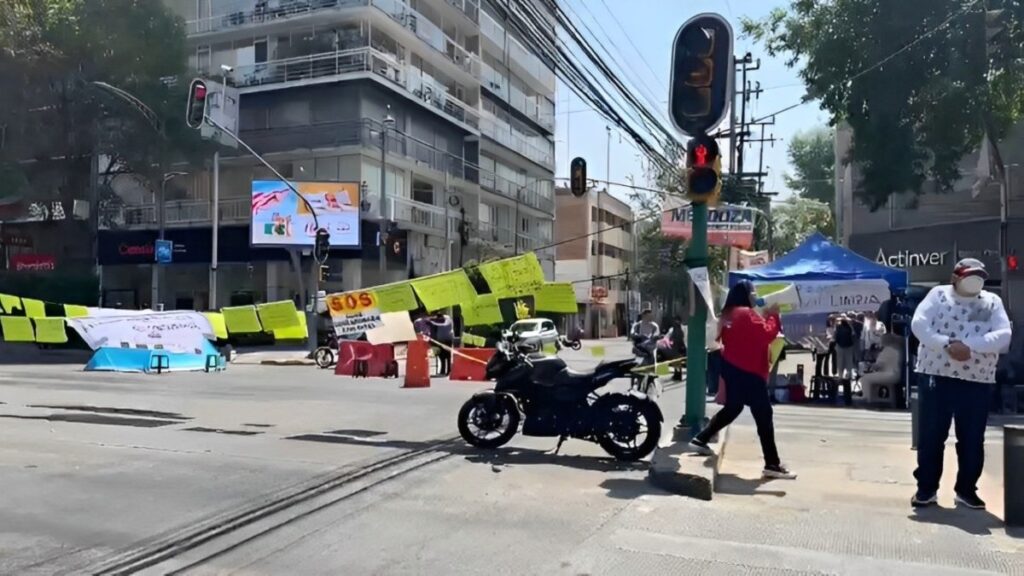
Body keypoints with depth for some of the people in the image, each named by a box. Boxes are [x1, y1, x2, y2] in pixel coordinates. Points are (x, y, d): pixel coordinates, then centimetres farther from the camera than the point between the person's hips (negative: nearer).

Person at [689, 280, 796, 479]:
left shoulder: (729, 314, 14)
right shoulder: (747, 314, -15)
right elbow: (767, 335, -21)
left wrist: (765, 316, 8)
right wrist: (773, 316, -9)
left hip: (732, 367, 10)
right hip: (748, 371, -10)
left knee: (732, 408, 21)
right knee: (764, 416, -5)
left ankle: (701, 440, 23)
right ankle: (772, 465, -2)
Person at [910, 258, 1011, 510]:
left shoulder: (992, 302, 8)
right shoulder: (938, 295, 4)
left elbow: (1004, 335, -7)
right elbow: (919, 324, -9)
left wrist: (969, 345, -20)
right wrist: (947, 344, -23)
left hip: (977, 380, 2)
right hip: (936, 375, -2)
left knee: (972, 438, 7)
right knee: (931, 434, 2)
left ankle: (966, 489, 21)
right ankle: (926, 488, 12)